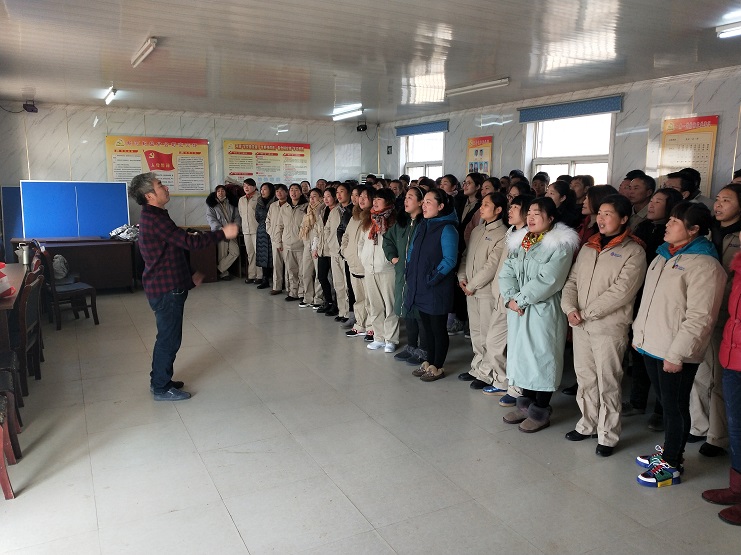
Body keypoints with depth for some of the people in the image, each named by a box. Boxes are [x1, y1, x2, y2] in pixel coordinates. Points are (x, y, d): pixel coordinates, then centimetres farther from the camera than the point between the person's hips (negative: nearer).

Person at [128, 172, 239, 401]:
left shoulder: (151, 217, 14)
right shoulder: (155, 219, -20)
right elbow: (189, 241, -26)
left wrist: (188, 276, 22)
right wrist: (222, 234, -19)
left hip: (164, 286, 10)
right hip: (166, 289, -10)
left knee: (167, 337, 19)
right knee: (169, 338, -1)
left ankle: (159, 380, 30)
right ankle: (162, 388, 11)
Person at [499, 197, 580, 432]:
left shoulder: (560, 245, -11)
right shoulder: (519, 241, 11)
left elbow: (548, 281, -19)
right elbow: (506, 272, 4)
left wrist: (521, 299, -15)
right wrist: (510, 298, -11)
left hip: (543, 311, -7)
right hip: (517, 310, 7)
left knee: (541, 356, 2)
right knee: (521, 354, 14)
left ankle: (540, 412, 15)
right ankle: (526, 404, 30)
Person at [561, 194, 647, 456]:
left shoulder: (633, 251, -6)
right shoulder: (588, 247, 13)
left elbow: (621, 291, -16)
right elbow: (572, 281, 11)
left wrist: (588, 312, -15)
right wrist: (570, 308, -6)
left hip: (609, 327, -6)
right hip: (580, 325, 6)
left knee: (607, 384, 2)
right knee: (584, 378, 15)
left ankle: (607, 436, 15)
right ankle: (588, 424, 30)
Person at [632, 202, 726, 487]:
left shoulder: (704, 265, -16)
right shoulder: (664, 256, 12)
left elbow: (699, 317, -20)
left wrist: (677, 353, -21)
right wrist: (639, 333, 18)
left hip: (675, 354, -8)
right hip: (651, 346, 8)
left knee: (675, 407, 5)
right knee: (665, 403, 20)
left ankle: (672, 465, 19)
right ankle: (668, 451, 36)